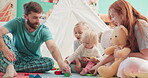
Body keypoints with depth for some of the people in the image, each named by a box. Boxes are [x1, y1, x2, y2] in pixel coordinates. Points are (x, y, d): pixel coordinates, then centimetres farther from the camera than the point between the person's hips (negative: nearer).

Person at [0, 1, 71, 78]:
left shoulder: (44, 30, -12)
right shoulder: (17, 23, -11)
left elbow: (52, 47, -28)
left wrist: (60, 61, -48)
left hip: (33, 59, 1)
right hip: (16, 57, -1)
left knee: (50, 62, -30)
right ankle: (10, 68, -46)